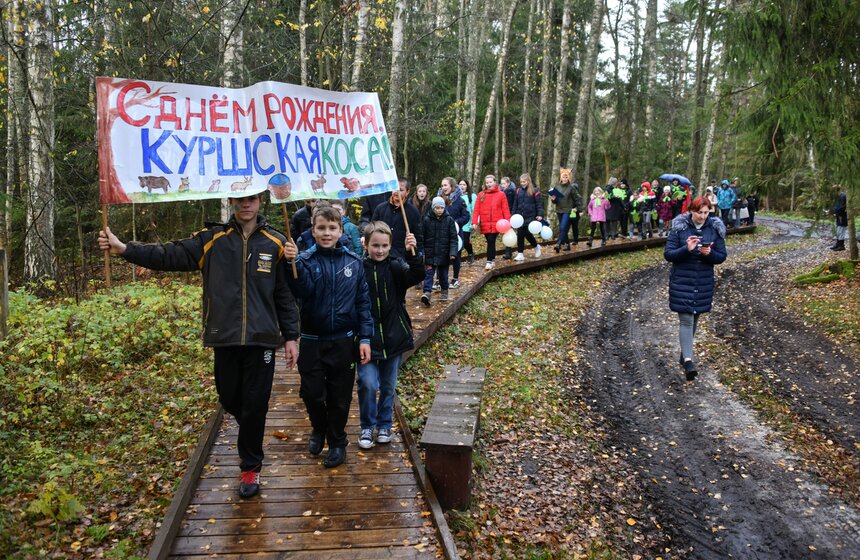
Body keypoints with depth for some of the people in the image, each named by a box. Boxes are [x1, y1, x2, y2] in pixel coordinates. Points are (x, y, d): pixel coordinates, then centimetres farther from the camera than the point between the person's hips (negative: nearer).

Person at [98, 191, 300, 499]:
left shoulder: (275, 242, 2)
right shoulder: (213, 239, 4)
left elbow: (285, 293, 4)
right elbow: (170, 254, -2)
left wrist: (291, 336, 4)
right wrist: (125, 249, -12)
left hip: (261, 338, -2)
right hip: (224, 338, 2)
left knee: (255, 404, 3)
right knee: (229, 399, 14)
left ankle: (251, 466, 21)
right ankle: (250, 436, 46)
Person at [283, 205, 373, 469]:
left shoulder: (354, 262, -2)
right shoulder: (306, 260, -6)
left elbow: (363, 302, 1)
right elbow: (303, 290, -24)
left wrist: (365, 338, -2)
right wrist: (294, 263, -39)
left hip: (343, 341, 1)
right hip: (312, 341, 0)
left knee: (340, 397, 10)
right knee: (311, 392, 7)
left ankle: (337, 442, 30)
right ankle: (318, 429, 36)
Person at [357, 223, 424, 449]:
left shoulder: (396, 267, -5)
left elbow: (417, 276, -22)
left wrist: (413, 254, -35)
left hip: (394, 337, 2)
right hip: (367, 338, -1)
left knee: (388, 386, 14)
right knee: (368, 384, -8)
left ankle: (384, 425, 34)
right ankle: (367, 426, 15)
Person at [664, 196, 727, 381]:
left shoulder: (715, 229, 0)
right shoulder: (679, 228, -7)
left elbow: (721, 257, 2)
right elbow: (668, 254, -10)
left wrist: (709, 253, -20)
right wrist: (686, 249, -26)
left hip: (704, 282, 4)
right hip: (681, 281, -3)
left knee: (694, 319, 15)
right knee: (686, 320, -10)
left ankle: (684, 355, 30)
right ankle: (688, 360, -14)